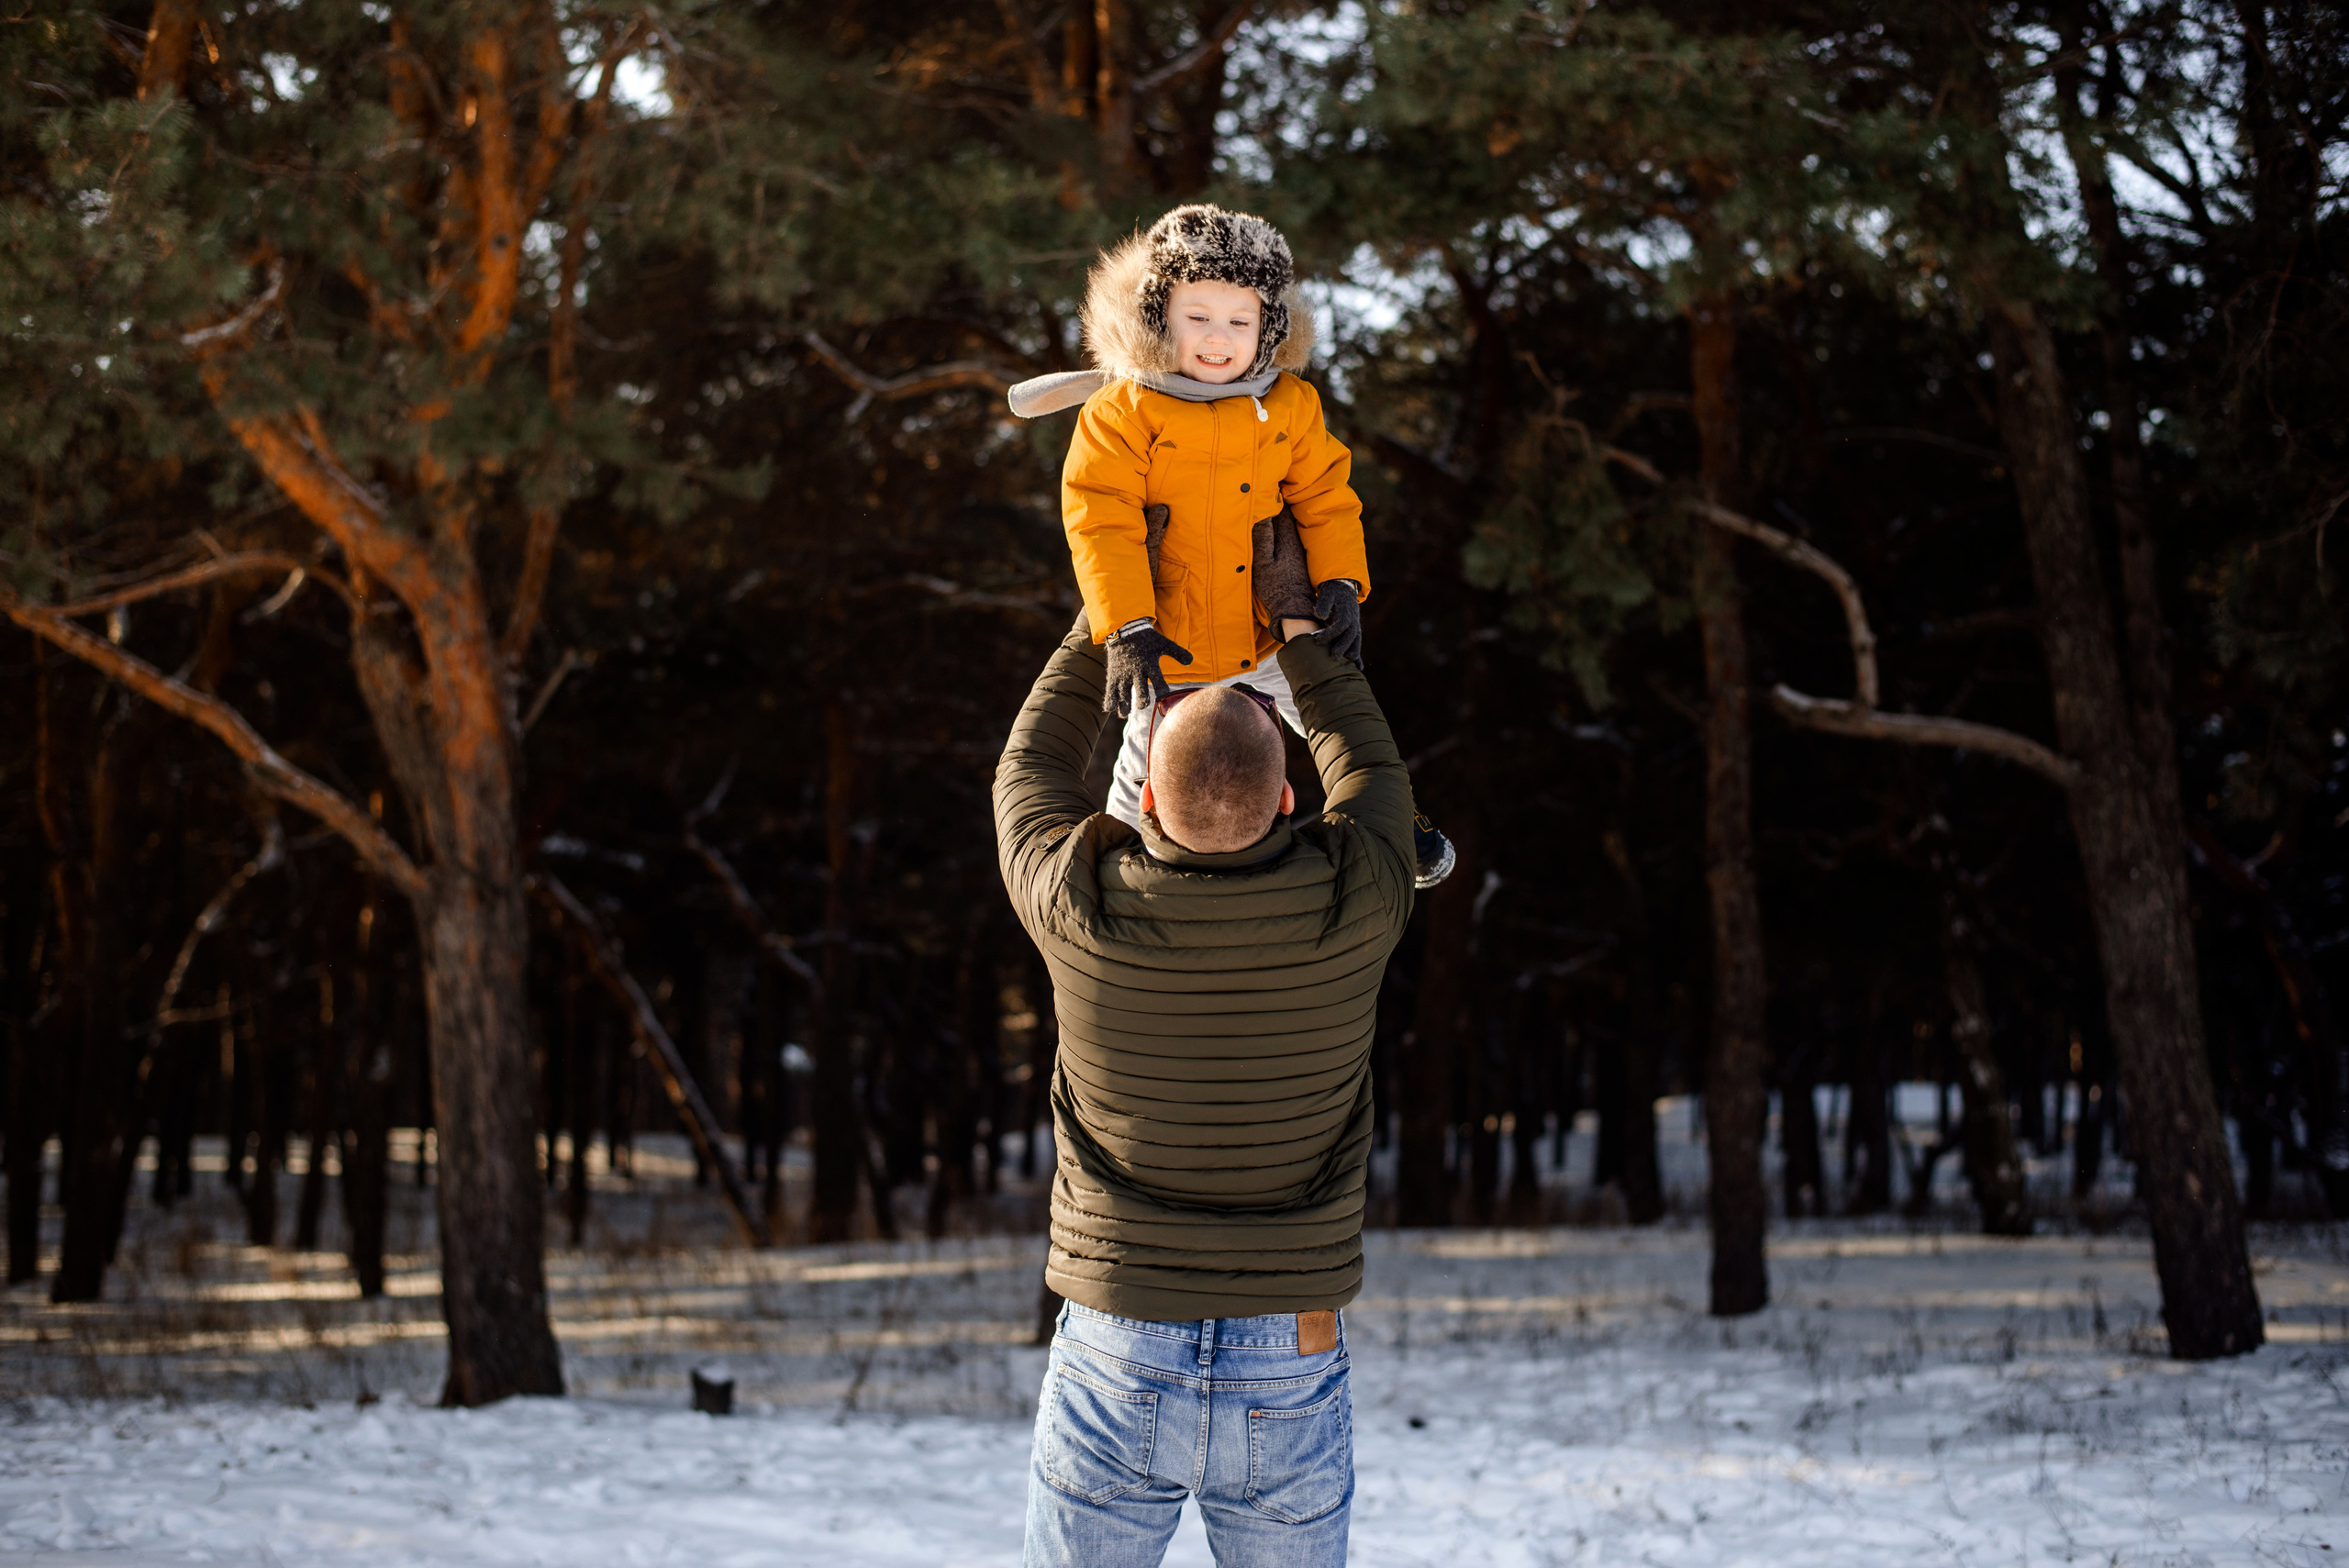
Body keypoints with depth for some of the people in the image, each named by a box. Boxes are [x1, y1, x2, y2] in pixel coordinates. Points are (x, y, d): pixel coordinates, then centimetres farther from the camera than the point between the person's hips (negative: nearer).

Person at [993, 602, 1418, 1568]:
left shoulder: (1084, 906, -15)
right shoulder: (1349, 903, -14)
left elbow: (1030, 776, 9)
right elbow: (1373, 779, 11)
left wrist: (1104, 628, 19)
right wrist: (1300, 630, 18)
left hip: (1114, 1373, -1)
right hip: (1294, 1379, 1)